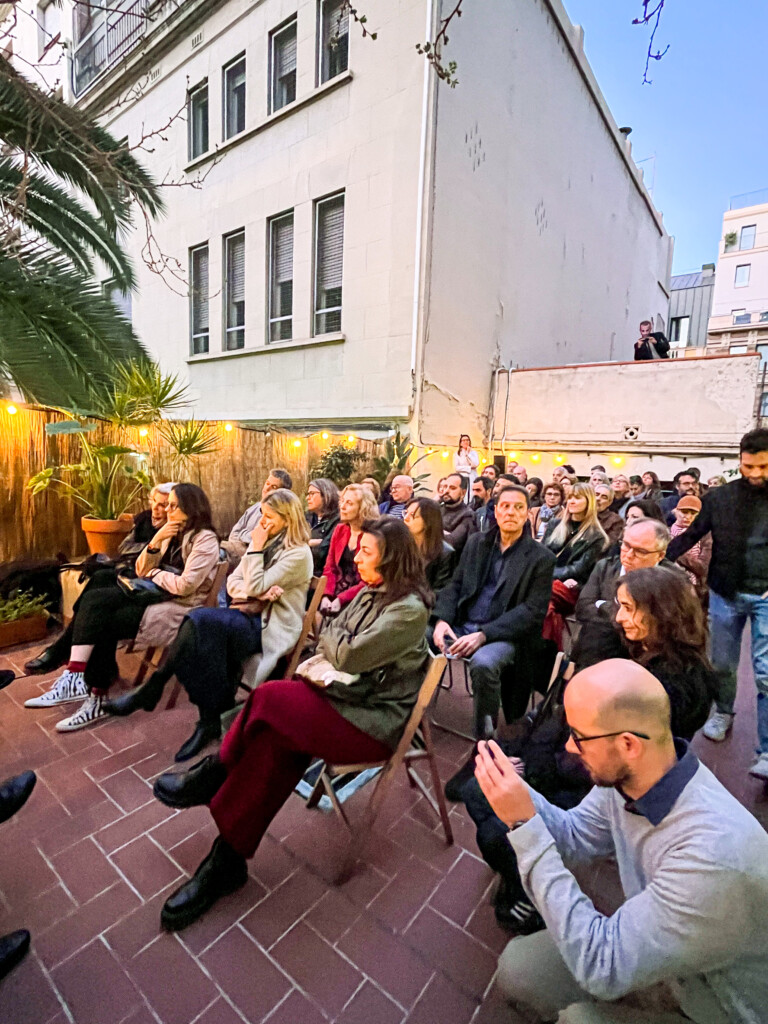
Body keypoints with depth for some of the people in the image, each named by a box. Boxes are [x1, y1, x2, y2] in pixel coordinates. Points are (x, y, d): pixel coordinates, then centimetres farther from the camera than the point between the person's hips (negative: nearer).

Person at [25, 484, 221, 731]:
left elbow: (185, 586, -20)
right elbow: (141, 571, 12)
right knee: (95, 598, -15)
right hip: (153, 595, 8)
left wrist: (155, 574, -3)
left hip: (177, 607, -8)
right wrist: (156, 541, -3)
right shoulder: (172, 534, 16)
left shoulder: (205, 539, -11)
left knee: (101, 622, -18)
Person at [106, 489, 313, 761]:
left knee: (201, 619, -27)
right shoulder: (264, 543, 13)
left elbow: (256, 586, -17)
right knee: (204, 629, -24)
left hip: (270, 626, -7)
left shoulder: (299, 553, -10)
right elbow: (232, 583, 9)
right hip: (249, 614, 7)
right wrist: (257, 593, -11)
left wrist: (256, 548, -10)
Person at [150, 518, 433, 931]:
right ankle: (228, 861, -8)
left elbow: (348, 655, -22)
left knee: (270, 700, -22)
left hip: (374, 720, -7)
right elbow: (329, 643, 13)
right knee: (278, 740, -20)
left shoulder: (409, 609, -18)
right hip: (349, 692, 7)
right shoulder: (370, 592, 8)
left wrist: (330, 635, -3)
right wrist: (329, 655, -8)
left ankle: (212, 775, 2)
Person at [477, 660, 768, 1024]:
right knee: (516, 969, 0)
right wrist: (513, 787, -19)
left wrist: (524, 824, -34)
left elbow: (602, 968, -32)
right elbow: (574, 838, -1)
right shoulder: (624, 775, -19)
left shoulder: (713, 852, -40)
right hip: (651, 950, 5)